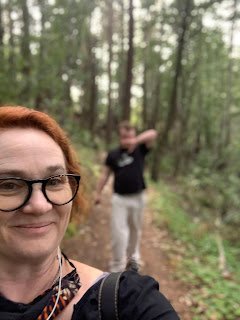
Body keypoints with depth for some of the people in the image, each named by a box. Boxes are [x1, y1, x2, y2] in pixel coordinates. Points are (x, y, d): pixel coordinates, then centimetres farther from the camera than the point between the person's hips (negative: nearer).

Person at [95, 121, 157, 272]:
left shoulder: (140, 150, 0)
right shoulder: (113, 154, 3)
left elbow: (153, 134, -12)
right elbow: (105, 174, 5)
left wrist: (136, 141, -23)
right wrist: (98, 193, 0)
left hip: (138, 198, 1)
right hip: (120, 199, -1)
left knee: (135, 230, 17)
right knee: (119, 232, -4)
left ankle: (133, 257, 38)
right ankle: (117, 266, 10)